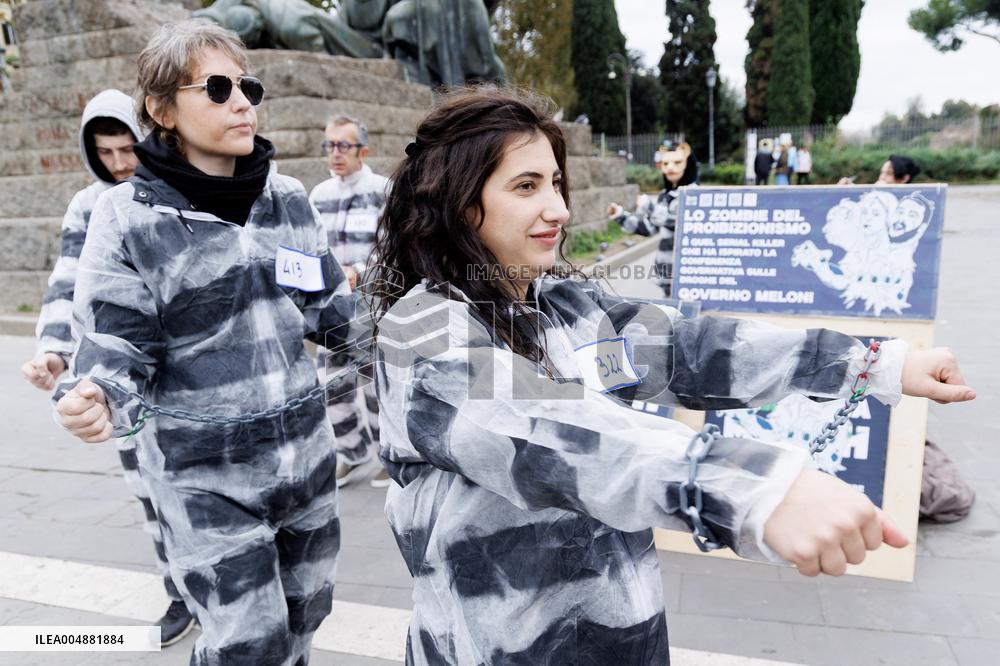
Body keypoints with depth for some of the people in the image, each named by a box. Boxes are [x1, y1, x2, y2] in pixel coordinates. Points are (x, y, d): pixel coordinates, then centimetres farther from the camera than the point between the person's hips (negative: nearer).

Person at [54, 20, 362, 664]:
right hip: (206, 478, -4)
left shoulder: (290, 198, 0)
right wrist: (93, 399, -30)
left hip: (306, 454, 5)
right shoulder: (129, 216, -12)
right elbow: (119, 348, -11)